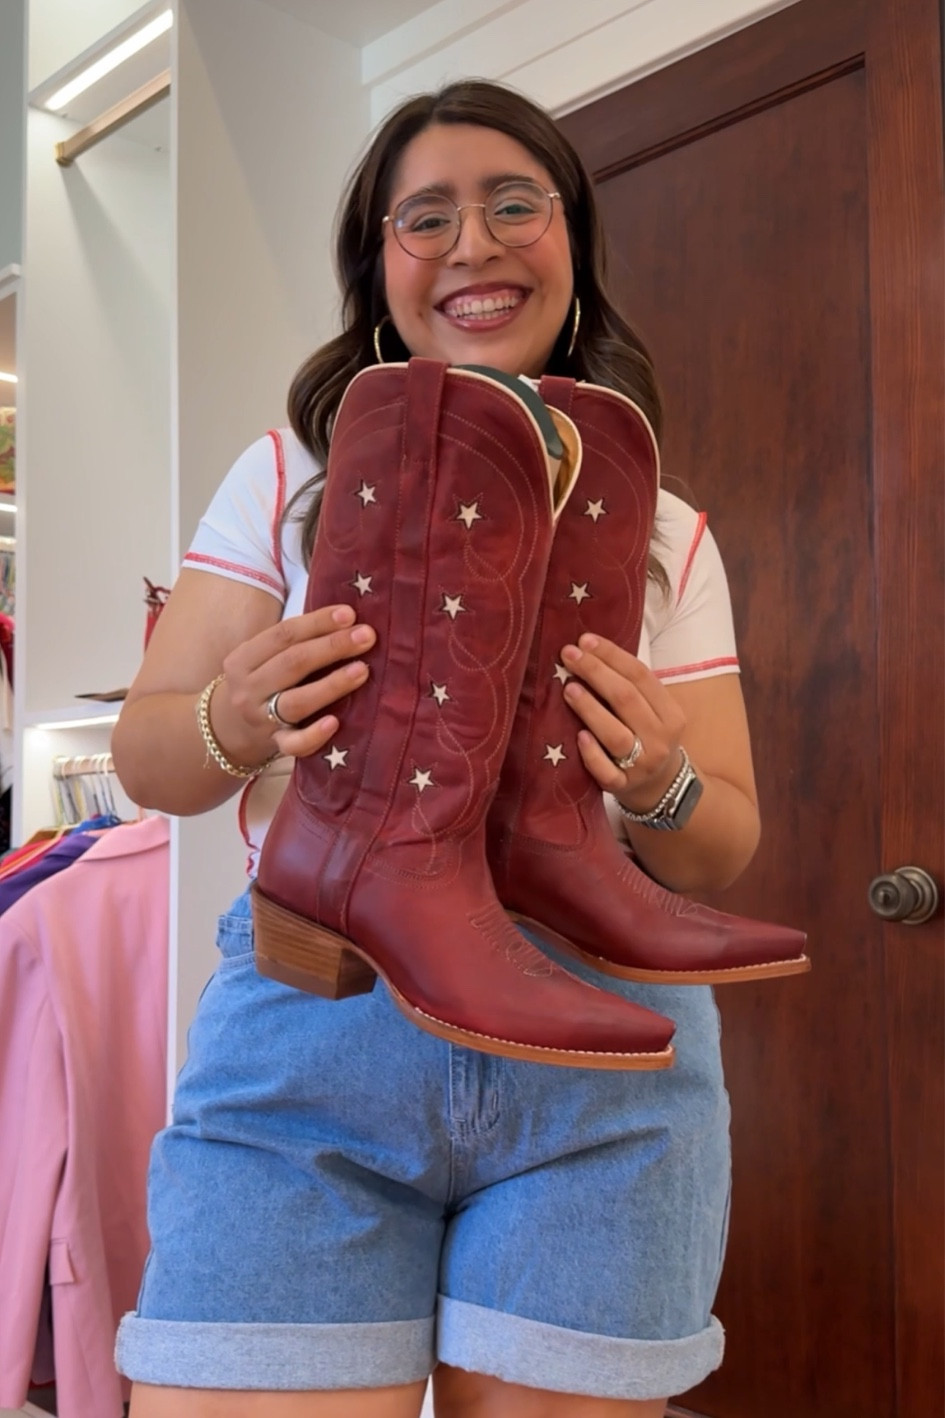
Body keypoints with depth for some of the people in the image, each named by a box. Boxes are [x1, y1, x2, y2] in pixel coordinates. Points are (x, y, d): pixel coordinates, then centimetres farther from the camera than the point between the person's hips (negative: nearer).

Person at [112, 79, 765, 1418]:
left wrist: (661, 789, -13)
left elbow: (724, 852, 10)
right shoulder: (292, 476, 8)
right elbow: (145, 753, 6)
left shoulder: (668, 536, 10)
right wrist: (238, 724, -17)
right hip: (312, 1021, 0)